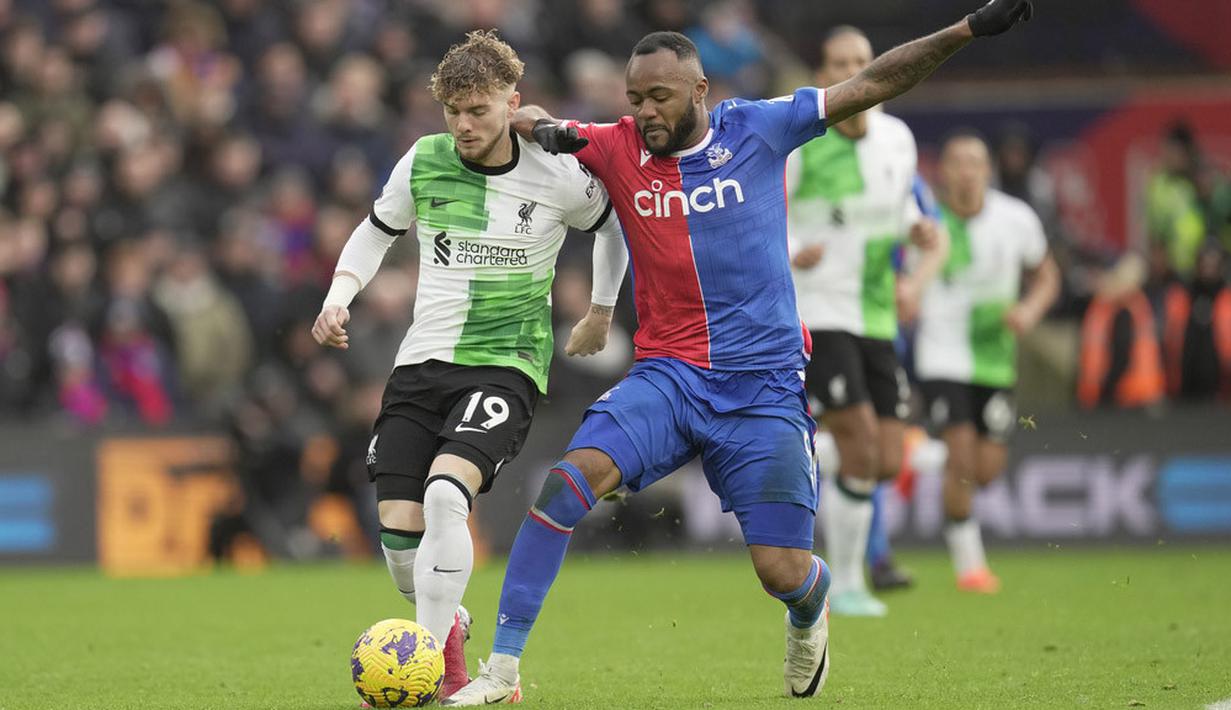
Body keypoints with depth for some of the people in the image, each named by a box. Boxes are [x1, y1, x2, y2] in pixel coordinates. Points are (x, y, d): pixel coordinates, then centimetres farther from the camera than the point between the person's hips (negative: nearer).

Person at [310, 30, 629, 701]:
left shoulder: (559, 176, -6)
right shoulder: (423, 162, 1)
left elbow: (616, 224, 15)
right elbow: (376, 231, 18)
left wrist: (601, 313, 22)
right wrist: (337, 297, 3)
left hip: (505, 364, -4)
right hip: (422, 362, 4)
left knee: (445, 493, -28)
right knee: (398, 526, -6)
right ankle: (447, 628, 25)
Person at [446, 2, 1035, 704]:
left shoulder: (758, 128, -1)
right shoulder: (619, 149, 2)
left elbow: (874, 84, 2)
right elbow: (522, 119, 11)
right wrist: (546, 128, -13)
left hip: (764, 382, -1)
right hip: (668, 375, 1)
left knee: (783, 572, -6)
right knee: (571, 478, -25)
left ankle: (811, 617, 35)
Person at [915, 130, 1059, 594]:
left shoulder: (1016, 219, -6)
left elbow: (1046, 274, 9)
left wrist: (1031, 310, -10)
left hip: (994, 359, 3)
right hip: (942, 357, -3)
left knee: (988, 469, 2)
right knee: (962, 455, -15)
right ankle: (968, 561, 2)